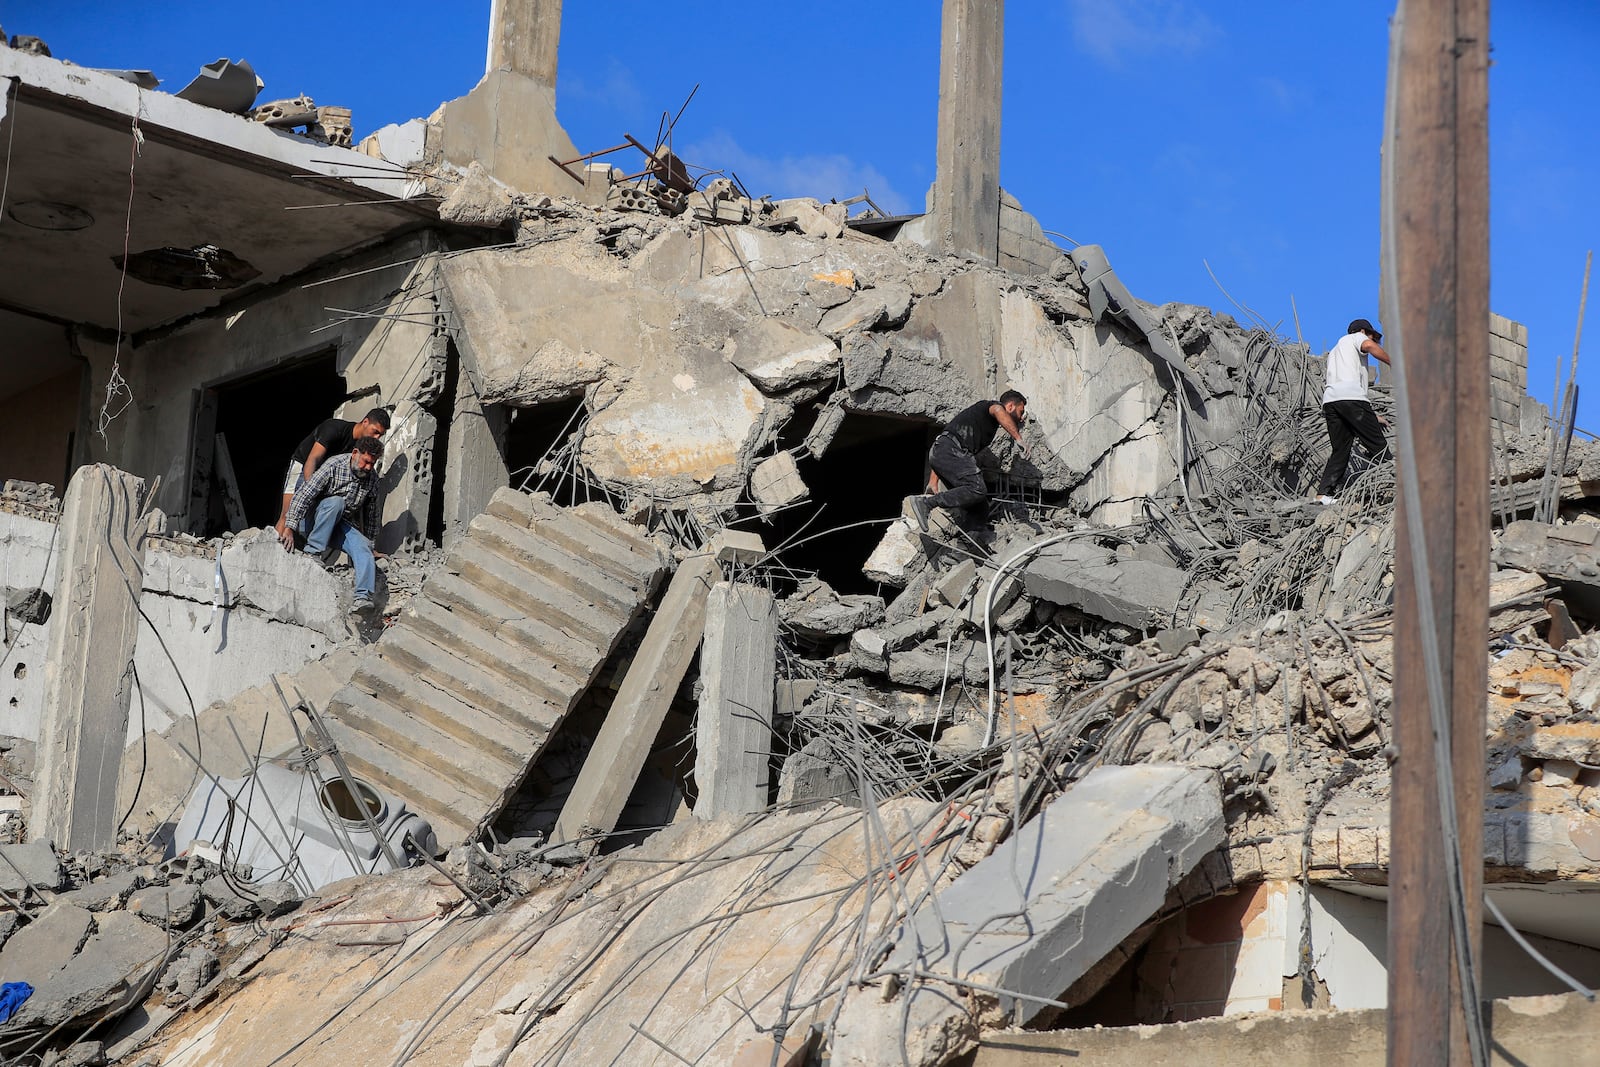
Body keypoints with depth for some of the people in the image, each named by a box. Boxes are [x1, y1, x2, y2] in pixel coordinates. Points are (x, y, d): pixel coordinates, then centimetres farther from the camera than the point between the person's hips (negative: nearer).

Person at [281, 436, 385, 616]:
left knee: (363, 549, -25)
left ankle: (363, 597, -40)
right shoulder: (334, 466, -17)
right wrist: (290, 527, -31)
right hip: (314, 523, -4)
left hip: (342, 526, 4)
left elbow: (371, 513, 15)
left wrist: (370, 543, 17)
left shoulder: (372, 478, 2)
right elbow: (303, 495, -23)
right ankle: (313, 551, -32)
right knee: (336, 502, -34)